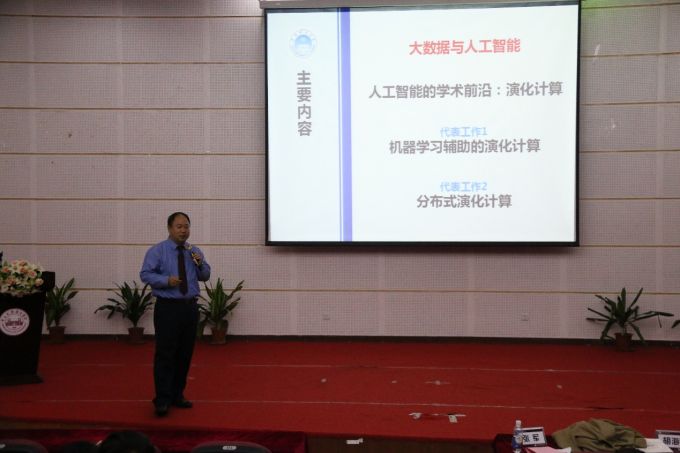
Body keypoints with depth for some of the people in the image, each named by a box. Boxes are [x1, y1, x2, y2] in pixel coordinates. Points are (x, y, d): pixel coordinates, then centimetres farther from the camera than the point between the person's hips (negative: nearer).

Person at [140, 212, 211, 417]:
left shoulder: (194, 252, 12)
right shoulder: (157, 251, -2)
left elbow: (205, 276, 12)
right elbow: (145, 274, -8)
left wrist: (200, 263, -8)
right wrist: (166, 280, -23)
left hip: (190, 307, 5)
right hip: (168, 308, -5)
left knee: (185, 354, 10)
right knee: (165, 354, -6)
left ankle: (177, 395, 22)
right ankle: (162, 400, 1)